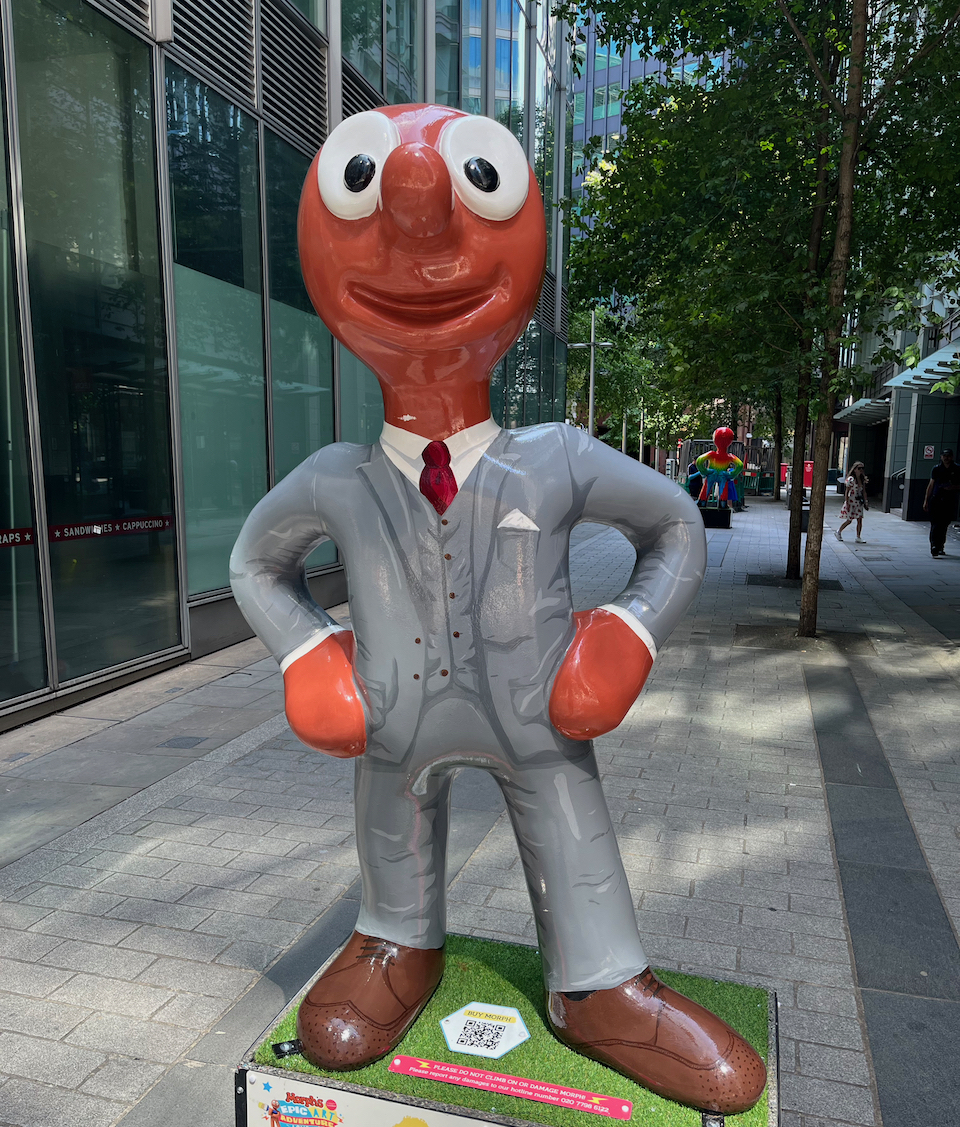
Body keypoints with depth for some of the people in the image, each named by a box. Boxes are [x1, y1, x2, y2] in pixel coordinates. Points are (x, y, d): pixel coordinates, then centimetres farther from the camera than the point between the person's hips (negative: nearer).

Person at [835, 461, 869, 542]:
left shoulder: (862, 479, 8)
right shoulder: (851, 479, -12)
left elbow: (864, 492, 13)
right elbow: (847, 492, -13)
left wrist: (865, 502, 8)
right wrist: (847, 504, -17)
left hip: (859, 502, 6)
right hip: (851, 501, -6)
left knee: (859, 520, 0)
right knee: (849, 520, 2)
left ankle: (858, 537, 3)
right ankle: (838, 532, 22)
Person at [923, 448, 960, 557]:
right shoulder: (936, 469, 5)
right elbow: (931, 485, 9)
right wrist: (926, 500, 6)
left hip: (949, 502, 1)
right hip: (936, 500, -1)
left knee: (944, 525, 7)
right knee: (935, 525, -9)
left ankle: (940, 548, 21)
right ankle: (934, 548, -14)